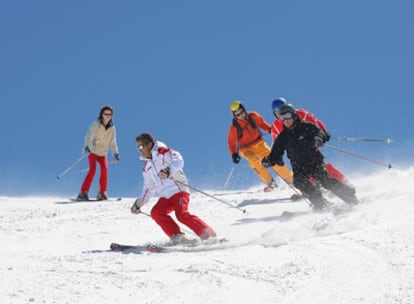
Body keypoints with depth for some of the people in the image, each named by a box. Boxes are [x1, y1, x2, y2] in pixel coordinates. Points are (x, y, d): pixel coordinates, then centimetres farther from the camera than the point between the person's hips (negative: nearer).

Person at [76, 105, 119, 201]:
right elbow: (89, 135, -19)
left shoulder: (112, 128, 4)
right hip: (92, 151, -4)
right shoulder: (96, 124, -9)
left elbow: (112, 142, 9)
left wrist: (115, 153, -5)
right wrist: (87, 146, -34)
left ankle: (102, 193, -8)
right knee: (93, 169, -19)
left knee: (104, 169, -16)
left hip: (103, 153, 4)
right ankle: (83, 192, -18)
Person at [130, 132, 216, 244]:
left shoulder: (164, 153, -3)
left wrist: (168, 170, -42)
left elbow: (178, 161, -23)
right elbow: (149, 188, 30)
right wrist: (139, 202, 21)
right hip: (165, 196, 7)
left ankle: (208, 234, -20)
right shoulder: (147, 167, 21)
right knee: (156, 212, -19)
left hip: (178, 190, -7)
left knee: (182, 214, -27)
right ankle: (177, 236, -21)